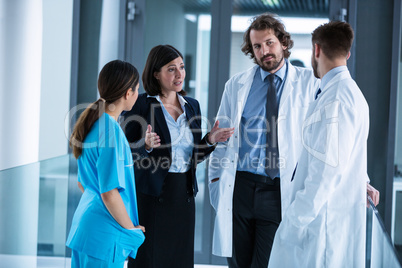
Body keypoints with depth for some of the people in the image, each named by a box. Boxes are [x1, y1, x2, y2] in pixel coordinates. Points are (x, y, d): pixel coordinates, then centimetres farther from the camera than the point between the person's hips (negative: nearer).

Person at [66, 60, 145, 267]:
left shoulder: (93, 123, 8)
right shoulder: (111, 130, -19)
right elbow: (109, 194, -21)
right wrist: (132, 229, -9)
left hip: (84, 226, 9)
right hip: (104, 235, -9)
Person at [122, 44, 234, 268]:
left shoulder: (192, 106, 11)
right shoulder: (141, 105, -6)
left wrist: (210, 141, -1)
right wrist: (145, 145, -24)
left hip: (183, 193, 5)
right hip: (150, 195, -5)